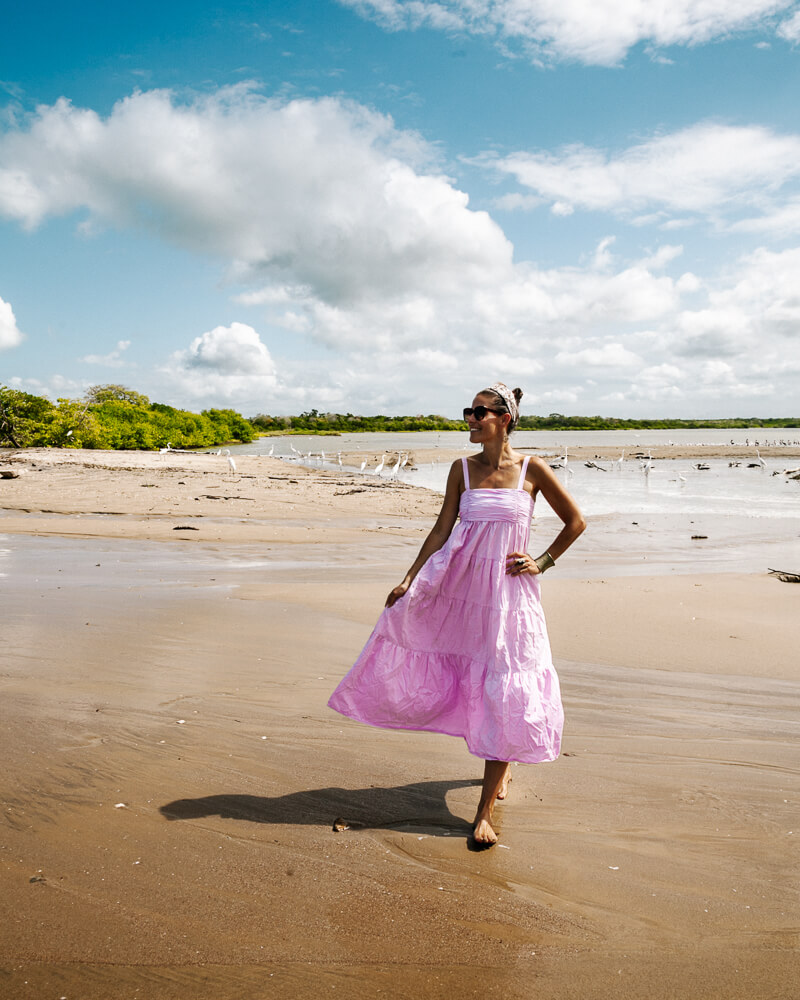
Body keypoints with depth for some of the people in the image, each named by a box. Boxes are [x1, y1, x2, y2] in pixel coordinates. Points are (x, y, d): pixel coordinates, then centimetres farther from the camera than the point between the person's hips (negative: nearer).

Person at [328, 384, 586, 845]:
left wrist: (543, 563, 0)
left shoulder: (532, 469, -3)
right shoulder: (463, 470, 4)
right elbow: (441, 531, 4)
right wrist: (408, 580, -2)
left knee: (503, 694, -2)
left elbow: (576, 521, 5)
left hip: (508, 592, -3)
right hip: (461, 586, 4)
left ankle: (485, 811, 10)